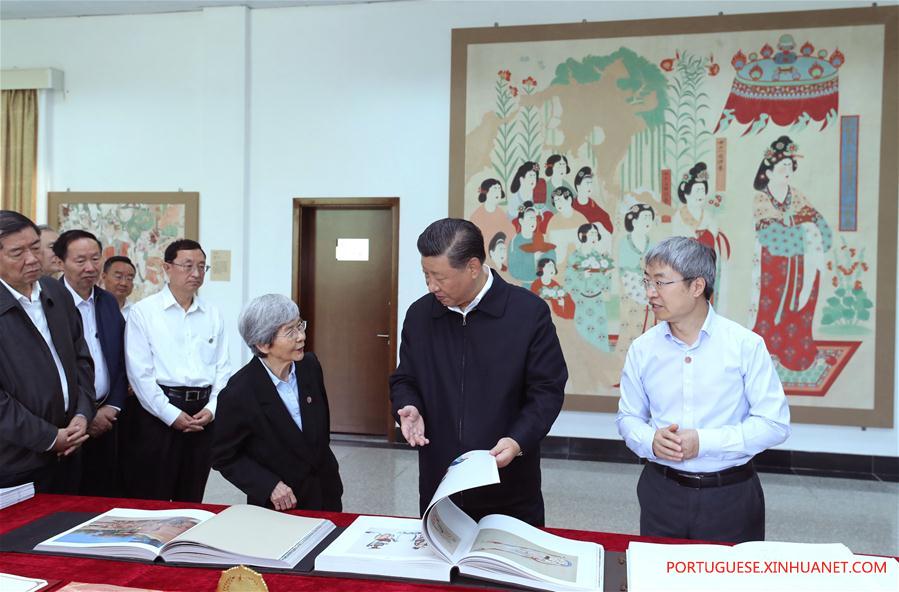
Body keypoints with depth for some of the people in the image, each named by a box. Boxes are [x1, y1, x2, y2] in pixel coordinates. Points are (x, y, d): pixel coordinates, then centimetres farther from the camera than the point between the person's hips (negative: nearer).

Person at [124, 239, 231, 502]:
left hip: (203, 415, 4)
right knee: (151, 503, 2)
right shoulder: (143, 312, -3)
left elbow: (222, 368, 9)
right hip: (158, 414, -4)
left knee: (191, 500, 13)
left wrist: (212, 409, -4)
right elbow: (140, 372, -8)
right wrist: (171, 415, -11)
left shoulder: (213, 314, 9)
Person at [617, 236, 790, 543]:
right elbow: (628, 417, 8)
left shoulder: (745, 345, -9)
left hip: (730, 497, -2)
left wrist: (704, 442, -18)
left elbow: (774, 423, -9)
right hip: (661, 493, 3)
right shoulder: (642, 348, 0)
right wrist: (650, 441, -14)